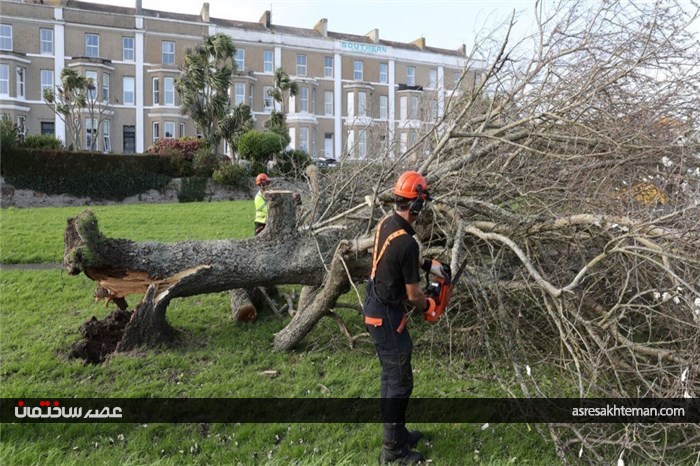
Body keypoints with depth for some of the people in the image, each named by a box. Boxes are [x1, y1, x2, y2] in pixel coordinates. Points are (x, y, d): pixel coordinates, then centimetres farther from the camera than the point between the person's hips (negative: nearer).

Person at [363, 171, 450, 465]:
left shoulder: (386, 223, 0)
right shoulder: (407, 243, -27)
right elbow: (413, 295, -17)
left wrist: (429, 265, 15)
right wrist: (426, 306, 5)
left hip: (374, 307, 10)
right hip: (387, 316, -10)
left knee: (391, 375, 21)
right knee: (400, 381, 3)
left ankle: (397, 433, 35)